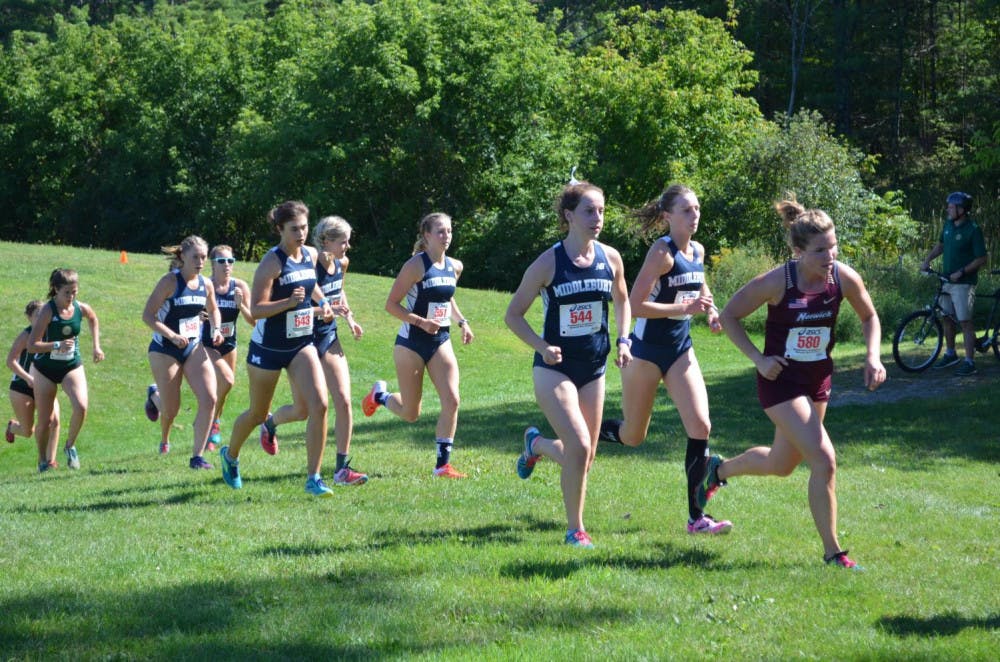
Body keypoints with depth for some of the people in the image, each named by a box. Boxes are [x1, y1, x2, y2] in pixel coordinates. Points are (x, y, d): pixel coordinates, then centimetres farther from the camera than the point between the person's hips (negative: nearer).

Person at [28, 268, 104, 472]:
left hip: (72, 366, 2)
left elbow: (93, 319, 17)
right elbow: (31, 345, -24)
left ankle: (70, 445, 3)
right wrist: (57, 345, -37)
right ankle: (43, 460, 26)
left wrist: (96, 346, 12)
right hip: (45, 369, -2)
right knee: (46, 420, 3)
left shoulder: (81, 308, -9)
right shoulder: (47, 311, -21)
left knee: (81, 406, -22)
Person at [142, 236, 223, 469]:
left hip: (194, 347, 5)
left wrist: (216, 330, 2)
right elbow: (147, 315, -16)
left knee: (209, 399, -14)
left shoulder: (206, 284, 2)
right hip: (165, 350, -5)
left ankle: (197, 456, -4)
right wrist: (172, 336, -26)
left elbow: (213, 310, 22)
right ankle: (154, 395, 44)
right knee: (171, 409, 5)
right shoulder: (170, 282, -15)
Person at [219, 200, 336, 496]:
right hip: (268, 348, -5)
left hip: (302, 346, 5)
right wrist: (289, 302, -35)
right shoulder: (271, 262, -18)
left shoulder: (311, 255, 2)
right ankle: (230, 455, 43)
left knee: (319, 405, -15)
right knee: (258, 413, 13)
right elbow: (255, 309, -23)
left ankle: (313, 478, -9)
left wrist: (322, 302, 8)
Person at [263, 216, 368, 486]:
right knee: (302, 410, 7)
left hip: (329, 339, 6)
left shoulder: (341, 264, 2)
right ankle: (270, 423, 42)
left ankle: (342, 468, -4)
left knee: (343, 400, -8)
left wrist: (349, 319, 12)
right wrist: (329, 308, -35)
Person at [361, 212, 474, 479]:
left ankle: (443, 464, -2)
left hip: (440, 342, 5)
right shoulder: (416, 266, -14)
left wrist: (461, 322, 8)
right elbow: (391, 304, -13)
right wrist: (421, 322, -25)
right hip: (412, 344, -5)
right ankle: (379, 395, 40)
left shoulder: (455, 267, 5)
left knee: (451, 401, -11)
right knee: (410, 414, 6)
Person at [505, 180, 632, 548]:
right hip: (555, 368, -5)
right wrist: (542, 347, -19)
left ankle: (536, 443, 43)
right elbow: (513, 315, -5)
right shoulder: (548, 263, -13)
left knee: (585, 457, 10)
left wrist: (622, 341, 4)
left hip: (594, 369, 5)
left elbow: (622, 301, 19)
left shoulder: (610, 258, -1)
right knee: (579, 447, -20)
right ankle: (575, 530, -3)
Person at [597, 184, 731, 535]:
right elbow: (635, 305, -24)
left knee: (700, 427, -9)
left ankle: (696, 516, -4)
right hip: (646, 351, -6)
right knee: (632, 436, 7)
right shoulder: (662, 252, -18)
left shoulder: (698, 251, 5)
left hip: (680, 349, 6)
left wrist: (711, 311, 9)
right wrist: (685, 308, -27)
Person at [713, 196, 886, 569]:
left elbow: (869, 317, 8)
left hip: (818, 380, 6)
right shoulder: (777, 282, -22)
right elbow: (729, 316, -9)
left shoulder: (844, 278, -11)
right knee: (824, 460, -17)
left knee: (781, 465, 21)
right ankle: (833, 553, -5)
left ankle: (720, 470, 51)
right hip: (781, 381, -6)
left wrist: (873, 356, -7)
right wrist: (758, 359, -16)